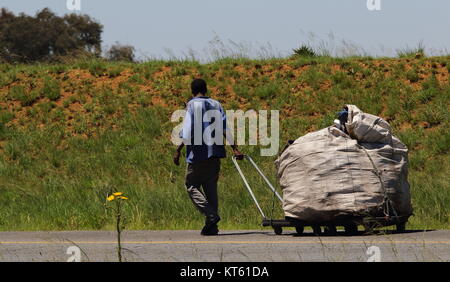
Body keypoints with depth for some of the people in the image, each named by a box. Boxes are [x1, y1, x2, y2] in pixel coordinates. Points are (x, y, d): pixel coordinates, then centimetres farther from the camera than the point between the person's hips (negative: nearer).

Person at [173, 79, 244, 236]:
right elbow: (225, 128, 4)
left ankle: (211, 215, -18)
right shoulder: (216, 105, 11)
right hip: (215, 153, 5)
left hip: (198, 153, -5)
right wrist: (235, 149, 2)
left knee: (192, 186, 2)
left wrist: (178, 151, -8)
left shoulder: (192, 105, -3)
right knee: (211, 187, 9)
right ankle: (211, 226, 4)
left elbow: (187, 131, -12)